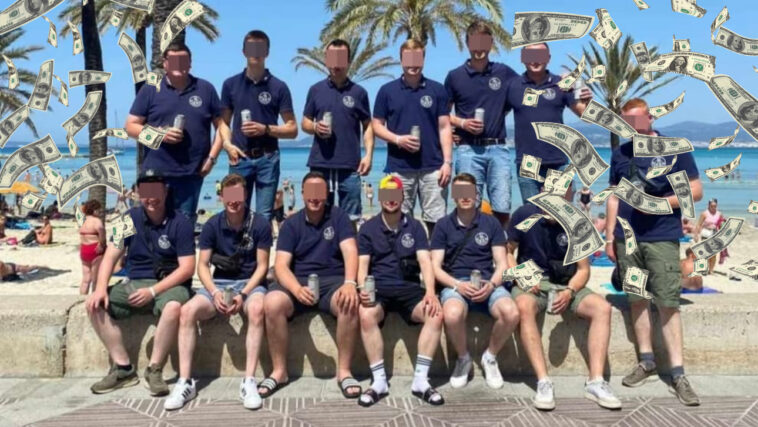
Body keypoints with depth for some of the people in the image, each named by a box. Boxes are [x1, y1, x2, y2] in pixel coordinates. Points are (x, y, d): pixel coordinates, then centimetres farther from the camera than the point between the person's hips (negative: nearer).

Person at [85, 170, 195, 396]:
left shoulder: (180, 222, -8)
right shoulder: (130, 219, 5)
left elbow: (187, 268, -13)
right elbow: (111, 256, 1)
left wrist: (153, 291, -22)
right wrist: (101, 288, -17)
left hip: (169, 285, -5)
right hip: (135, 283, 5)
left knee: (173, 307, -38)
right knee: (95, 305, -16)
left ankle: (154, 370, -18)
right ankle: (123, 368, -9)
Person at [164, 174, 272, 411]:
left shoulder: (260, 224, -6)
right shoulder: (212, 225, 0)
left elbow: (262, 266, -5)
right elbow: (202, 265, 1)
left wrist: (243, 294, -19)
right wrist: (215, 292, -17)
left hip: (250, 282, -2)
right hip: (219, 282, 3)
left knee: (257, 309, -37)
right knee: (187, 311, -25)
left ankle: (249, 381, -33)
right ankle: (185, 382, -18)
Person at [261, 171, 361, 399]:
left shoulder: (338, 216, 6)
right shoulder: (291, 224, 7)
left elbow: (350, 251, -7)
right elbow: (281, 264, -4)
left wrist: (349, 283, -28)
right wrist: (297, 289, -26)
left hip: (332, 280, -1)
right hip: (298, 281, 1)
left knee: (350, 304, -34)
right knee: (272, 303, -30)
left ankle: (344, 371, -18)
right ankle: (279, 371, -13)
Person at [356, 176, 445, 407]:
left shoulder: (415, 226, 10)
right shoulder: (368, 228, 9)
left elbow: (425, 261, -1)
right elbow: (362, 264, 1)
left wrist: (430, 291, -19)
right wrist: (363, 289, -21)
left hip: (408, 287, 1)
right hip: (378, 288, -1)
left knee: (436, 314, -28)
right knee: (366, 315, -35)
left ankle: (421, 380, -19)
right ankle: (379, 381, -23)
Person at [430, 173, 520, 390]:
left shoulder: (491, 223, 11)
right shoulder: (443, 225, 8)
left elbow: (501, 263, 7)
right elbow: (436, 267, 3)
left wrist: (491, 284, -15)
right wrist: (458, 285, -16)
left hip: (487, 282, 1)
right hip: (454, 283, -1)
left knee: (511, 313, -31)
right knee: (452, 315, -37)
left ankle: (490, 357, 0)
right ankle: (463, 359, -4)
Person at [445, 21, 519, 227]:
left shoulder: (504, 73, 8)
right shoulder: (455, 76, 6)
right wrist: (462, 123, -7)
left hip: (498, 148, 1)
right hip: (468, 149, -1)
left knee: (502, 208, -2)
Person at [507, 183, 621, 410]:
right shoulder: (524, 214, -7)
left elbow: (583, 269, 2)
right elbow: (507, 252, 2)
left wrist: (569, 292, -17)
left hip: (566, 285, 3)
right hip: (531, 283, -3)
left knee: (602, 307, -23)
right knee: (524, 307, -37)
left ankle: (595, 382, -24)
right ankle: (543, 382, -36)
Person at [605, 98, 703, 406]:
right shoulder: (620, 153, 11)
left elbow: (696, 191, -2)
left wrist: (660, 202, -15)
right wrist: (609, 235, 9)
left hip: (662, 238, -4)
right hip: (627, 239, 4)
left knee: (668, 303, -4)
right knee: (637, 299, 9)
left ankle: (678, 374, 0)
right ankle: (646, 361, 21)